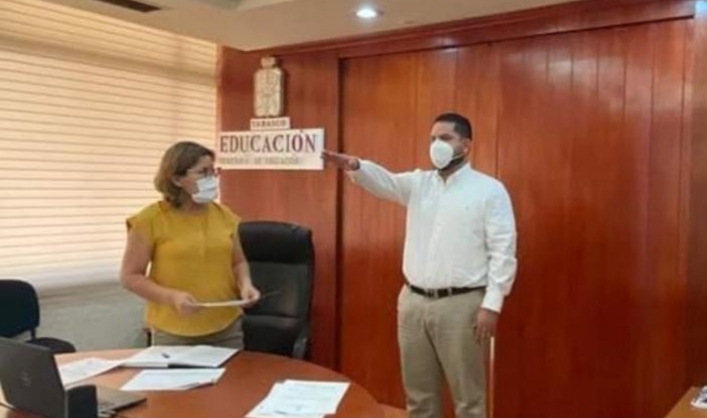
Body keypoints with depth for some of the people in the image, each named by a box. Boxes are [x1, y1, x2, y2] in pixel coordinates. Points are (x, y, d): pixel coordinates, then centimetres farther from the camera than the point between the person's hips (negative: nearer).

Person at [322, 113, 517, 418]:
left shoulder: (490, 190, -4)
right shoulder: (418, 183, 10)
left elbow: (503, 252, -8)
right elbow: (383, 180, -9)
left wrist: (491, 304, -14)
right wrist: (355, 166, -31)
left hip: (460, 305, -4)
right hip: (413, 302, 5)